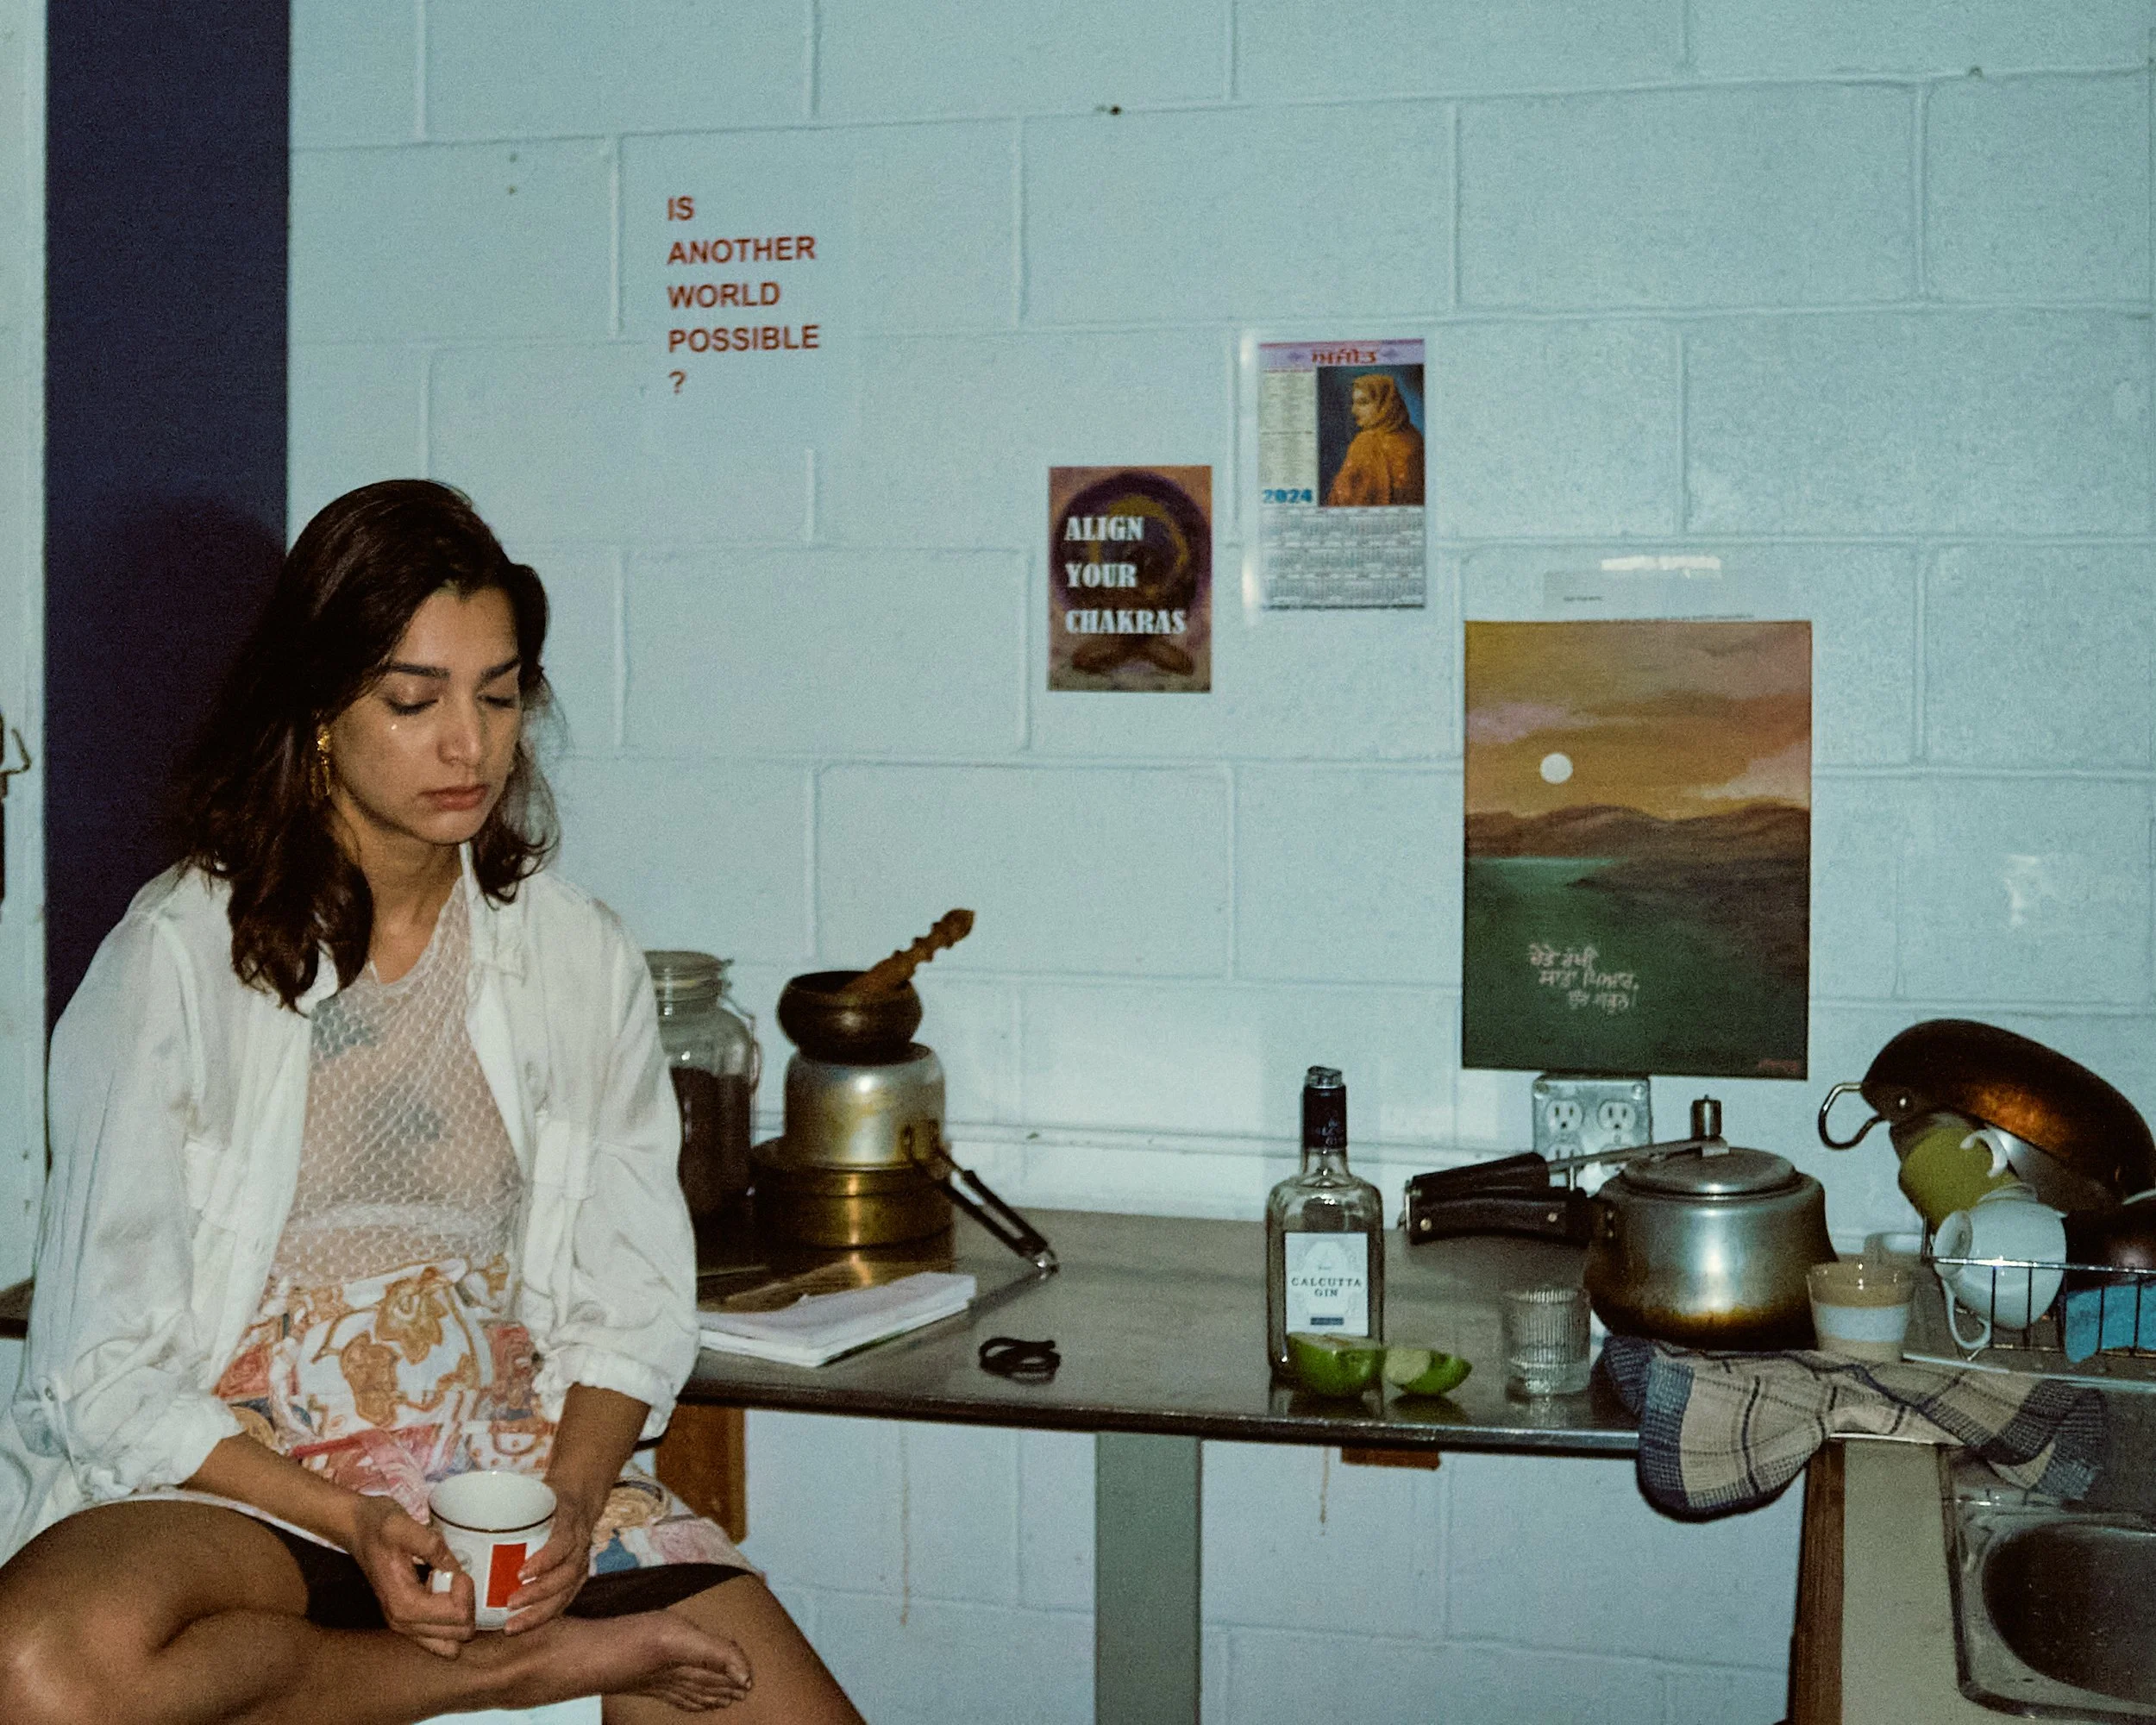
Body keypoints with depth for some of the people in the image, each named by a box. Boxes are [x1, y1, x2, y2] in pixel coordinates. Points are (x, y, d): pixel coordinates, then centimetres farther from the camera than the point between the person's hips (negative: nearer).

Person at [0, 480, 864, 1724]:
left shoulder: (582, 961, 6)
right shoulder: (179, 959, -5)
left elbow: (633, 1305, 8)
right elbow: (108, 1367, -5)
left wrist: (571, 1497, -12)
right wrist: (347, 1524, -17)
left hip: (521, 1472, 1)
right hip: (228, 1474, 0)